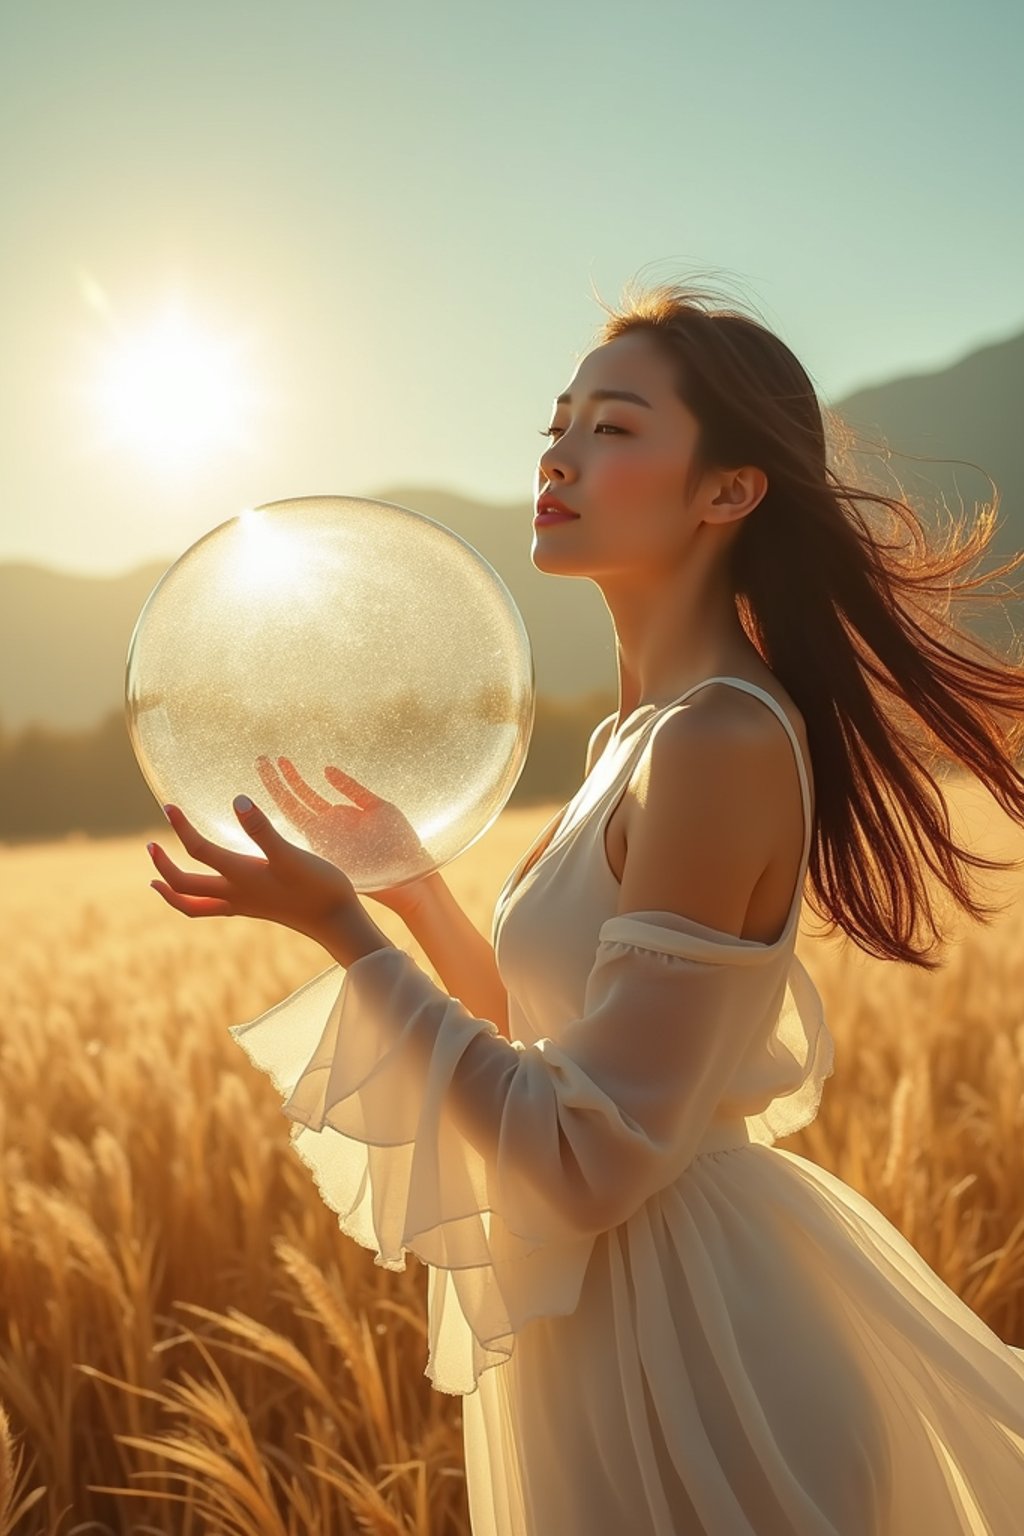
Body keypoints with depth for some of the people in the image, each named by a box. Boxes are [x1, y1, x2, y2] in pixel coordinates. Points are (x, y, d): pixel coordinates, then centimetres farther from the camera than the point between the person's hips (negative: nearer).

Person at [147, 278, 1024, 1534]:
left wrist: (342, 930, -21)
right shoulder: (645, 731, 4)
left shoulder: (723, 739, -24)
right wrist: (408, 885, 4)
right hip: (611, 1303, 9)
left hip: (678, 1322, -9)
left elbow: (592, 1161, -25)